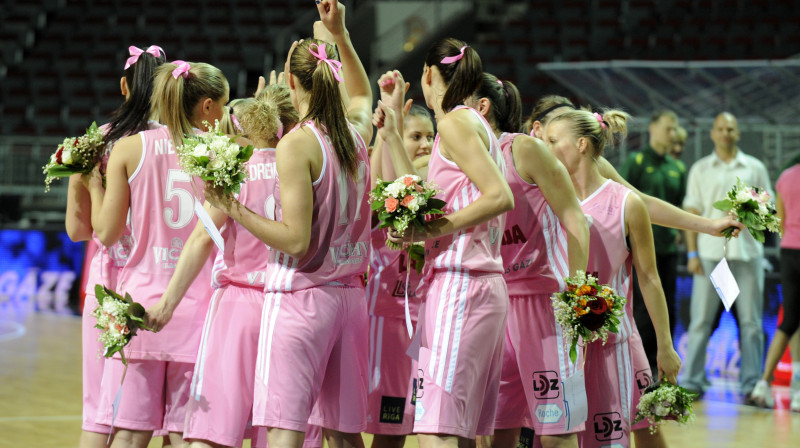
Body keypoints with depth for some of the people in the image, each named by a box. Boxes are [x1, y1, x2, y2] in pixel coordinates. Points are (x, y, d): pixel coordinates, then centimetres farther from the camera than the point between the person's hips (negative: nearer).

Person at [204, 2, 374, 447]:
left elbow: (295, 240, -17)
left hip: (300, 297, -7)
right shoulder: (356, 133, 7)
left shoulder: (296, 144, -13)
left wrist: (233, 209, -12)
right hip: (350, 296, 7)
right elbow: (362, 94, 33)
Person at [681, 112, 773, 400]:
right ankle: (692, 381, 3)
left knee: (750, 320, 1)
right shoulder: (700, 170, 10)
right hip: (710, 252, 0)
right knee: (701, 319, -2)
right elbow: (692, 212, 7)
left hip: (747, 251, 0)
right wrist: (692, 253, -2)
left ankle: (752, 384, 5)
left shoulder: (755, 168, 10)